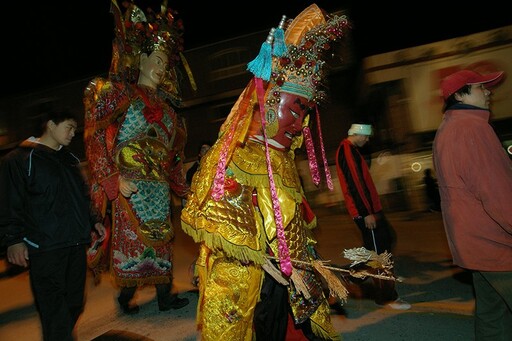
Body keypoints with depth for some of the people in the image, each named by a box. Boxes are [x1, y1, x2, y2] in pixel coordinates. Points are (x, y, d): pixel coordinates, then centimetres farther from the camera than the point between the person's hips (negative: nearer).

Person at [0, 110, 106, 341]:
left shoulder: (69, 159, 17)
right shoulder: (20, 159, -4)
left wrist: (93, 221, 19)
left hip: (76, 243, 7)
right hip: (45, 248, -6)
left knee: (75, 303, 12)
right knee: (55, 307, -5)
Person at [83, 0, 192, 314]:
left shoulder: (162, 103, 15)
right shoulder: (118, 93, -2)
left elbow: (173, 148, 18)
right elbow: (96, 140, -9)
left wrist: (181, 184, 16)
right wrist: (115, 179, -16)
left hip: (159, 185, 6)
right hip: (131, 185, -6)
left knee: (160, 239, 11)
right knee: (132, 239, 0)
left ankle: (165, 294, 23)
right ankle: (126, 295, 19)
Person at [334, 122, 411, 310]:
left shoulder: (351, 150, 17)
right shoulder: (347, 150, -16)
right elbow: (354, 183, -23)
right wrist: (366, 213, -23)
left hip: (371, 209, 10)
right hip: (366, 212, -10)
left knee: (388, 239, 20)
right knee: (379, 252, -3)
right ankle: (386, 297, 8)